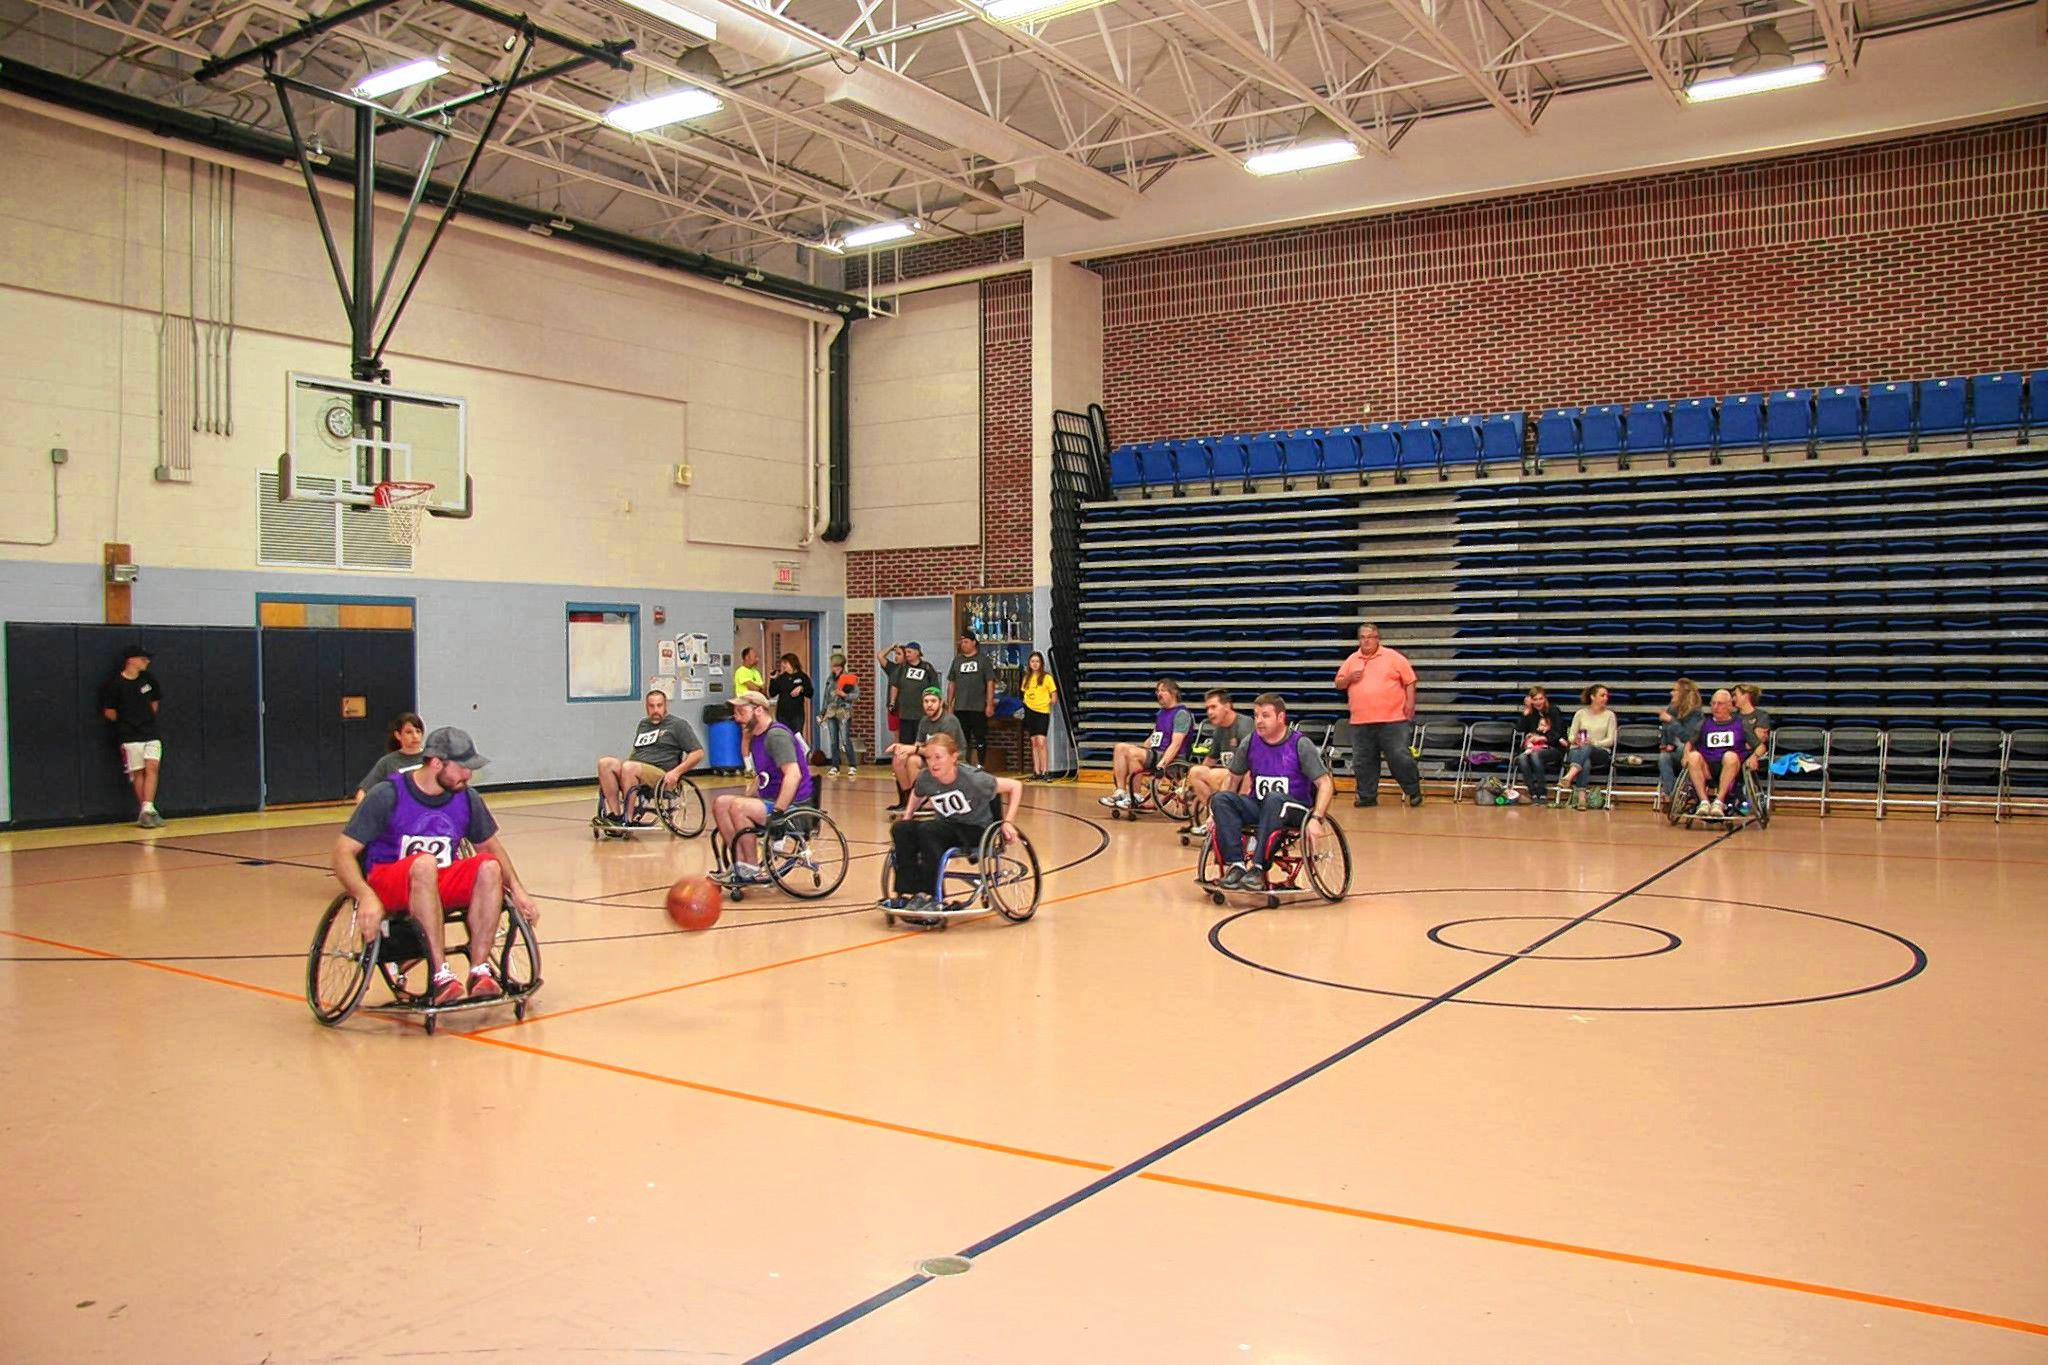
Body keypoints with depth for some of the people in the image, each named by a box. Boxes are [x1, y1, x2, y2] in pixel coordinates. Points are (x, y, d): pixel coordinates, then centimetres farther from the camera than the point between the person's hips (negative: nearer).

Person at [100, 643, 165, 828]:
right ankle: (145, 812, 4)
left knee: (152, 768, -9)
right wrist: (125, 723, 2)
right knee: (138, 772, -1)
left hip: (151, 732, 4)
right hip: (129, 736, -4)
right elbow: (108, 711, -3)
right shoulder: (115, 684, -8)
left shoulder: (149, 679, 6)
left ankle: (147, 810, -13)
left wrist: (148, 718, 11)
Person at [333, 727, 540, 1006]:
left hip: (441, 885, 4)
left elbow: (490, 846, 16)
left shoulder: (467, 799, 3)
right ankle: (440, 975, -41)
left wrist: (517, 889, 0)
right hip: (388, 885, -4)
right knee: (425, 863, -38)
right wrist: (366, 897, -31)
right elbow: (343, 853, -14)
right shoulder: (387, 795, -10)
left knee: (489, 866, -26)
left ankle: (479, 971, -29)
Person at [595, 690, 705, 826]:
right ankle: (615, 814, -28)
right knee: (605, 763, -21)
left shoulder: (678, 724, 8)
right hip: (635, 770, 6)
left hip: (660, 775, -6)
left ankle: (628, 819, -29)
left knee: (629, 767, -35)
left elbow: (698, 753, 1)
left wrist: (676, 772, -12)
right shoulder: (643, 724, 28)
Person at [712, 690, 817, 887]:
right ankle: (740, 862, -1)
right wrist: (747, 797, 15)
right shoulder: (756, 738, 16)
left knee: (738, 807, -25)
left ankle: (752, 871, -13)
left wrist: (777, 812, -29)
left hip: (794, 805, -10)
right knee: (721, 802, 0)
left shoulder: (776, 735, -15)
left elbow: (793, 774, -26)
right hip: (772, 799, 10)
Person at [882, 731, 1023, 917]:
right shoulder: (926, 778, -9)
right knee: (901, 829, -19)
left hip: (977, 831, -5)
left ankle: (931, 895, -25)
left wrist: (1008, 821, -20)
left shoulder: (972, 778, -22)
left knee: (927, 830, -31)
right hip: (948, 829, 6)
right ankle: (907, 892, -18)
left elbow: (1016, 785, -15)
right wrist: (907, 816, 4)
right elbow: (916, 796, 17)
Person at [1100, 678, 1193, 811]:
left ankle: (1134, 798, -18)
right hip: (1156, 753, 9)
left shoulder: (1181, 714, -9)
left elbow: (1176, 744, -18)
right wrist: (1140, 749, 13)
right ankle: (1121, 792, -16)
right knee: (1120, 748, -9)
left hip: (1172, 759, -9)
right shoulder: (1161, 713, 20)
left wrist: (1162, 764, -26)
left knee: (1133, 753, -29)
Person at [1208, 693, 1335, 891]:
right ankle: (1235, 866, -32)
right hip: (1258, 808, 4)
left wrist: (1317, 819, -24)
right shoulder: (1250, 743, 3)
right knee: (1220, 798, -24)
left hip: (1296, 811, -4)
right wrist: (1220, 812, 9)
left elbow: (1326, 784, -11)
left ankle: (1257, 868, -36)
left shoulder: (1300, 745, -8)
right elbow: (1235, 779, 15)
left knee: (1274, 798, -39)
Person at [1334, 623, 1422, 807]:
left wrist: (1410, 702, -7)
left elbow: (1410, 681, 3)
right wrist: (1349, 678, -4)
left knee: (1400, 757, -4)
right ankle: (1367, 796, 18)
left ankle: (1413, 791, 12)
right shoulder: (1352, 660, 12)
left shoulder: (1393, 657, 3)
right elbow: (1339, 684, 16)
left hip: (1392, 720, -4)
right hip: (1360, 722, 4)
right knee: (1363, 761, 7)